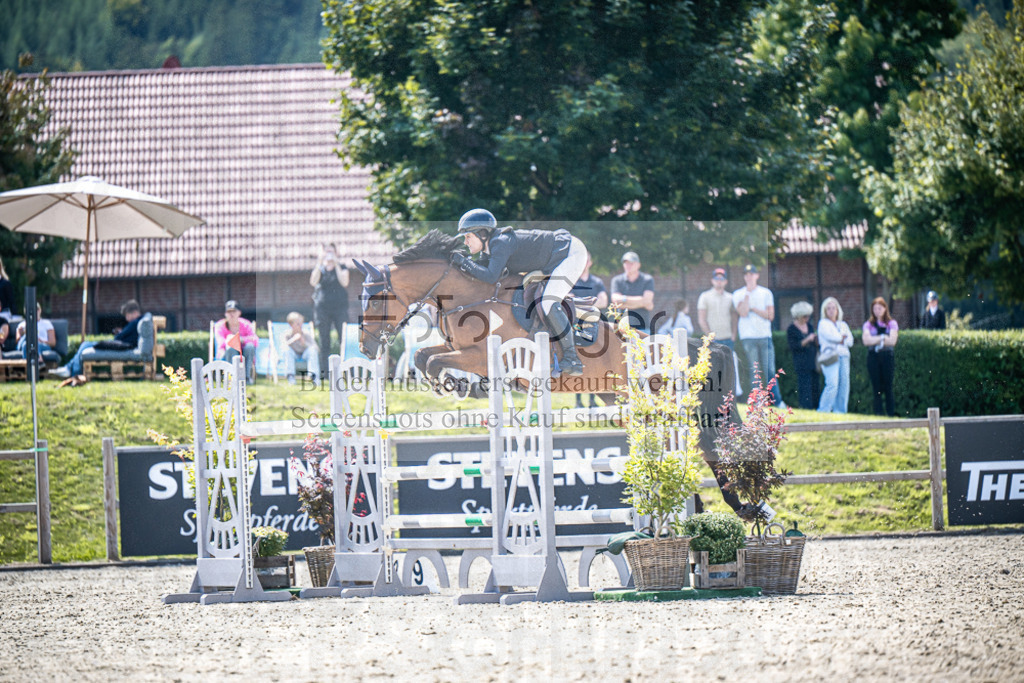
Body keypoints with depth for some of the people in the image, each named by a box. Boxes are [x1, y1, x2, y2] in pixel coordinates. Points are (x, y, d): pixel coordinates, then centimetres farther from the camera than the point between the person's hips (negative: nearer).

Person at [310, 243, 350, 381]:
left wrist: (336, 264, -10)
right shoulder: (319, 268, 13)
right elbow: (313, 282, -6)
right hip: (322, 306, 1)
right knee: (324, 341, 1)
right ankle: (324, 371, 3)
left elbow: (344, 282, -8)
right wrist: (320, 263, -11)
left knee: (344, 338, -12)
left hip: (339, 307, -1)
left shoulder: (341, 268, 11)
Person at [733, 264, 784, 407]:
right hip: (748, 337, -1)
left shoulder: (766, 293, 10)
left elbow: (770, 315, 2)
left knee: (770, 371, -3)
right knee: (754, 371, -4)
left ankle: (777, 400, 3)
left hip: (765, 336, 1)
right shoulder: (738, 294, 6)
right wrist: (748, 293, -10)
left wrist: (752, 309, -5)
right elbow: (743, 313, -10)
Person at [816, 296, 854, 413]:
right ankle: (824, 410, -18)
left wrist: (841, 340, -4)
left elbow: (850, 341, 11)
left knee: (844, 383, -4)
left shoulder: (843, 325, 23)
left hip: (844, 356, 6)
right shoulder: (823, 323, 9)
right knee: (832, 384, -19)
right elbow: (830, 336, -8)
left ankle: (840, 410, -1)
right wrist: (843, 337, 4)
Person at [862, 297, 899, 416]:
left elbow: (892, 341, -6)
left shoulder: (892, 324, 7)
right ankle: (878, 414, 3)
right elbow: (866, 340, -6)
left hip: (888, 356, -1)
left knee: (888, 388, -4)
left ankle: (891, 414, -3)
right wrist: (882, 337, -7)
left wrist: (875, 340, -7)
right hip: (873, 356, 1)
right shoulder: (868, 324, 10)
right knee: (877, 388, 0)